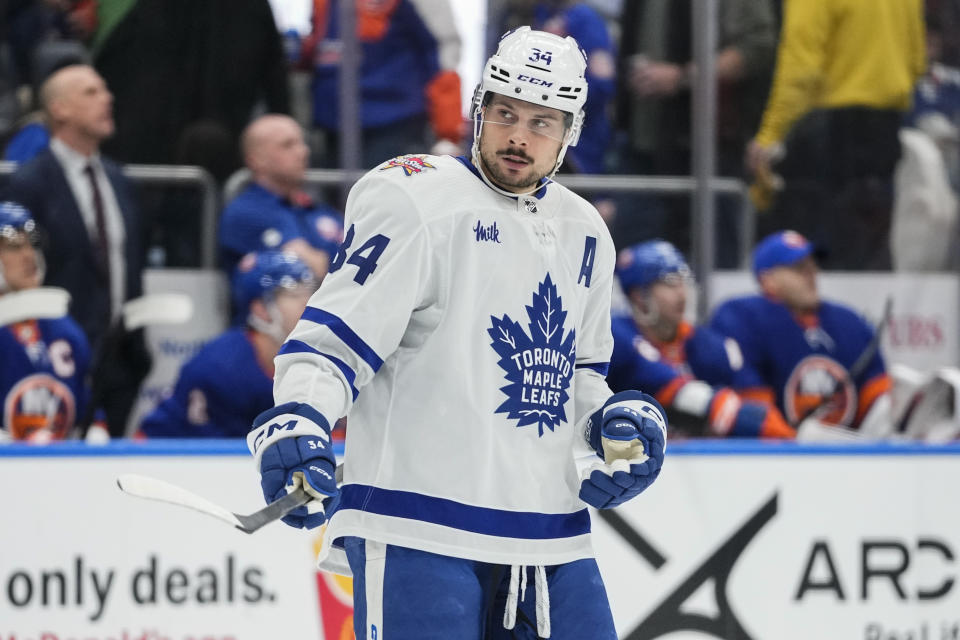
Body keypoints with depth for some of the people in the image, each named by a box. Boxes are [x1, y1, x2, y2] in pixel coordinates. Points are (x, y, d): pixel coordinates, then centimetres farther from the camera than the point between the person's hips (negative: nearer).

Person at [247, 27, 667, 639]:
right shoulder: (413, 201, -8)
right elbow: (335, 334, -13)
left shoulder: (585, 234, 16)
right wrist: (297, 420, -29)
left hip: (550, 530, 7)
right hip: (416, 525, -7)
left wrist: (620, 419, 10)